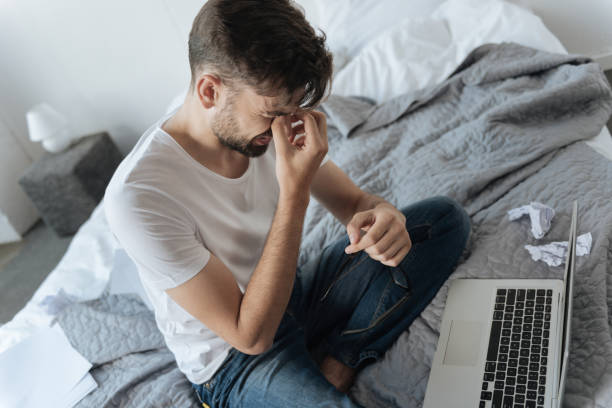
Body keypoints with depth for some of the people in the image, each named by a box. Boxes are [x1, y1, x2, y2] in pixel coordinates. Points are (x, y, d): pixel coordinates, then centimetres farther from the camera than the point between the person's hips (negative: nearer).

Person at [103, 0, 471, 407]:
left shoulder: (271, 126, -12)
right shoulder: (139, 195, -30)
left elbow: (354, 199, 1)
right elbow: (251, 336, -27)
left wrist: (383, 216, -25)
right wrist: (295, 193, -34)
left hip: (294, 297, 7)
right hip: (233, 357, -6)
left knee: (446, 218, -5)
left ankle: (334, 363, -9)